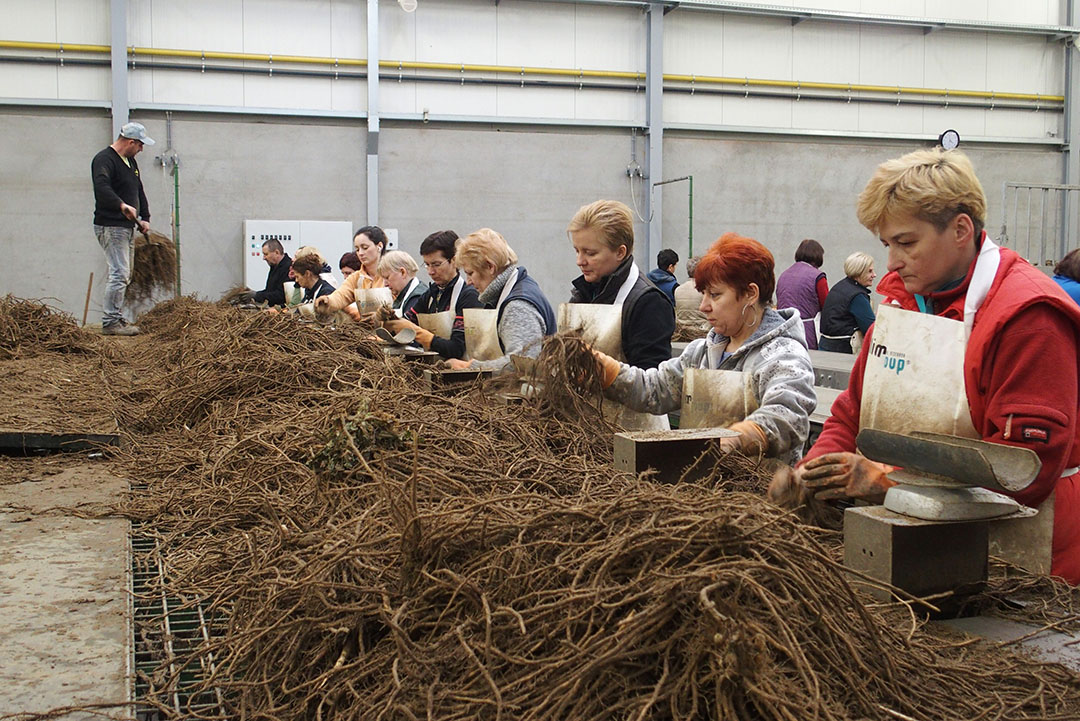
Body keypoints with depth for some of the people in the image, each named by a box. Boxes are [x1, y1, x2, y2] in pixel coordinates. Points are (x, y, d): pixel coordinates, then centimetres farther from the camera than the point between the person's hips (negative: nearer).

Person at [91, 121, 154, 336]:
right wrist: (122, 205, -41)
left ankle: (117, 318, 20)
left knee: (124, 274, 13)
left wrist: (144, 218, 13)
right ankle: (110, 322, -9)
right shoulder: (104, 159, -12)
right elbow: (101, 187, -29)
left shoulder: (130, 161, 19)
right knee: (119, 274, -13)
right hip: (111, 227, -10)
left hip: (128, 226, 10)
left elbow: (139, 191, 24)